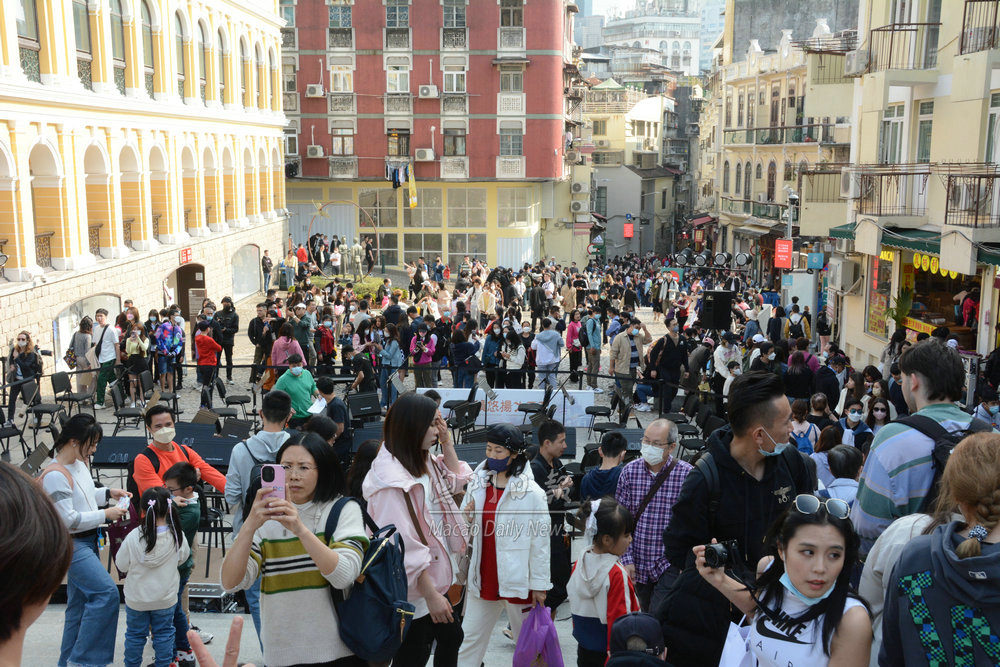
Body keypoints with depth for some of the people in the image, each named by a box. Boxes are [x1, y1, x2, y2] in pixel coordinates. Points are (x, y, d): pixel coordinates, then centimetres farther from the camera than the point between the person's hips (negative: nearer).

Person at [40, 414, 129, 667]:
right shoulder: (55, 475, -22)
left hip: (87, 541, 9)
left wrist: (108, 493, 8)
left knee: (80, 602, 16)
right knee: (106, 592, -18)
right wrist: (105, 514, -16)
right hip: (71, 545, -9)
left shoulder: (79, 463, 5)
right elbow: (68, 519, -22)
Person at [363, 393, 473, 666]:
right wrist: (431, 595, -23)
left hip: (435, 578, 9)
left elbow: (456, 481, 20)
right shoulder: (391, 478, -26)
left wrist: (447, 442, 4)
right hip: (412, 591, -9)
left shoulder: (423, 463, 2)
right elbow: (404, 545, -27)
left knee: (452, 637, 21)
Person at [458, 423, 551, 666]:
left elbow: (540, 541, -9)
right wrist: (467, 519, -9)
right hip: (483, 580, 5)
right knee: (470, 640, 11)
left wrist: (539, 584, -9)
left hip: (517, 581, -5)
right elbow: (467, 534, 14)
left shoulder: (531, 492, -10)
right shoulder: (477, 484, 5)